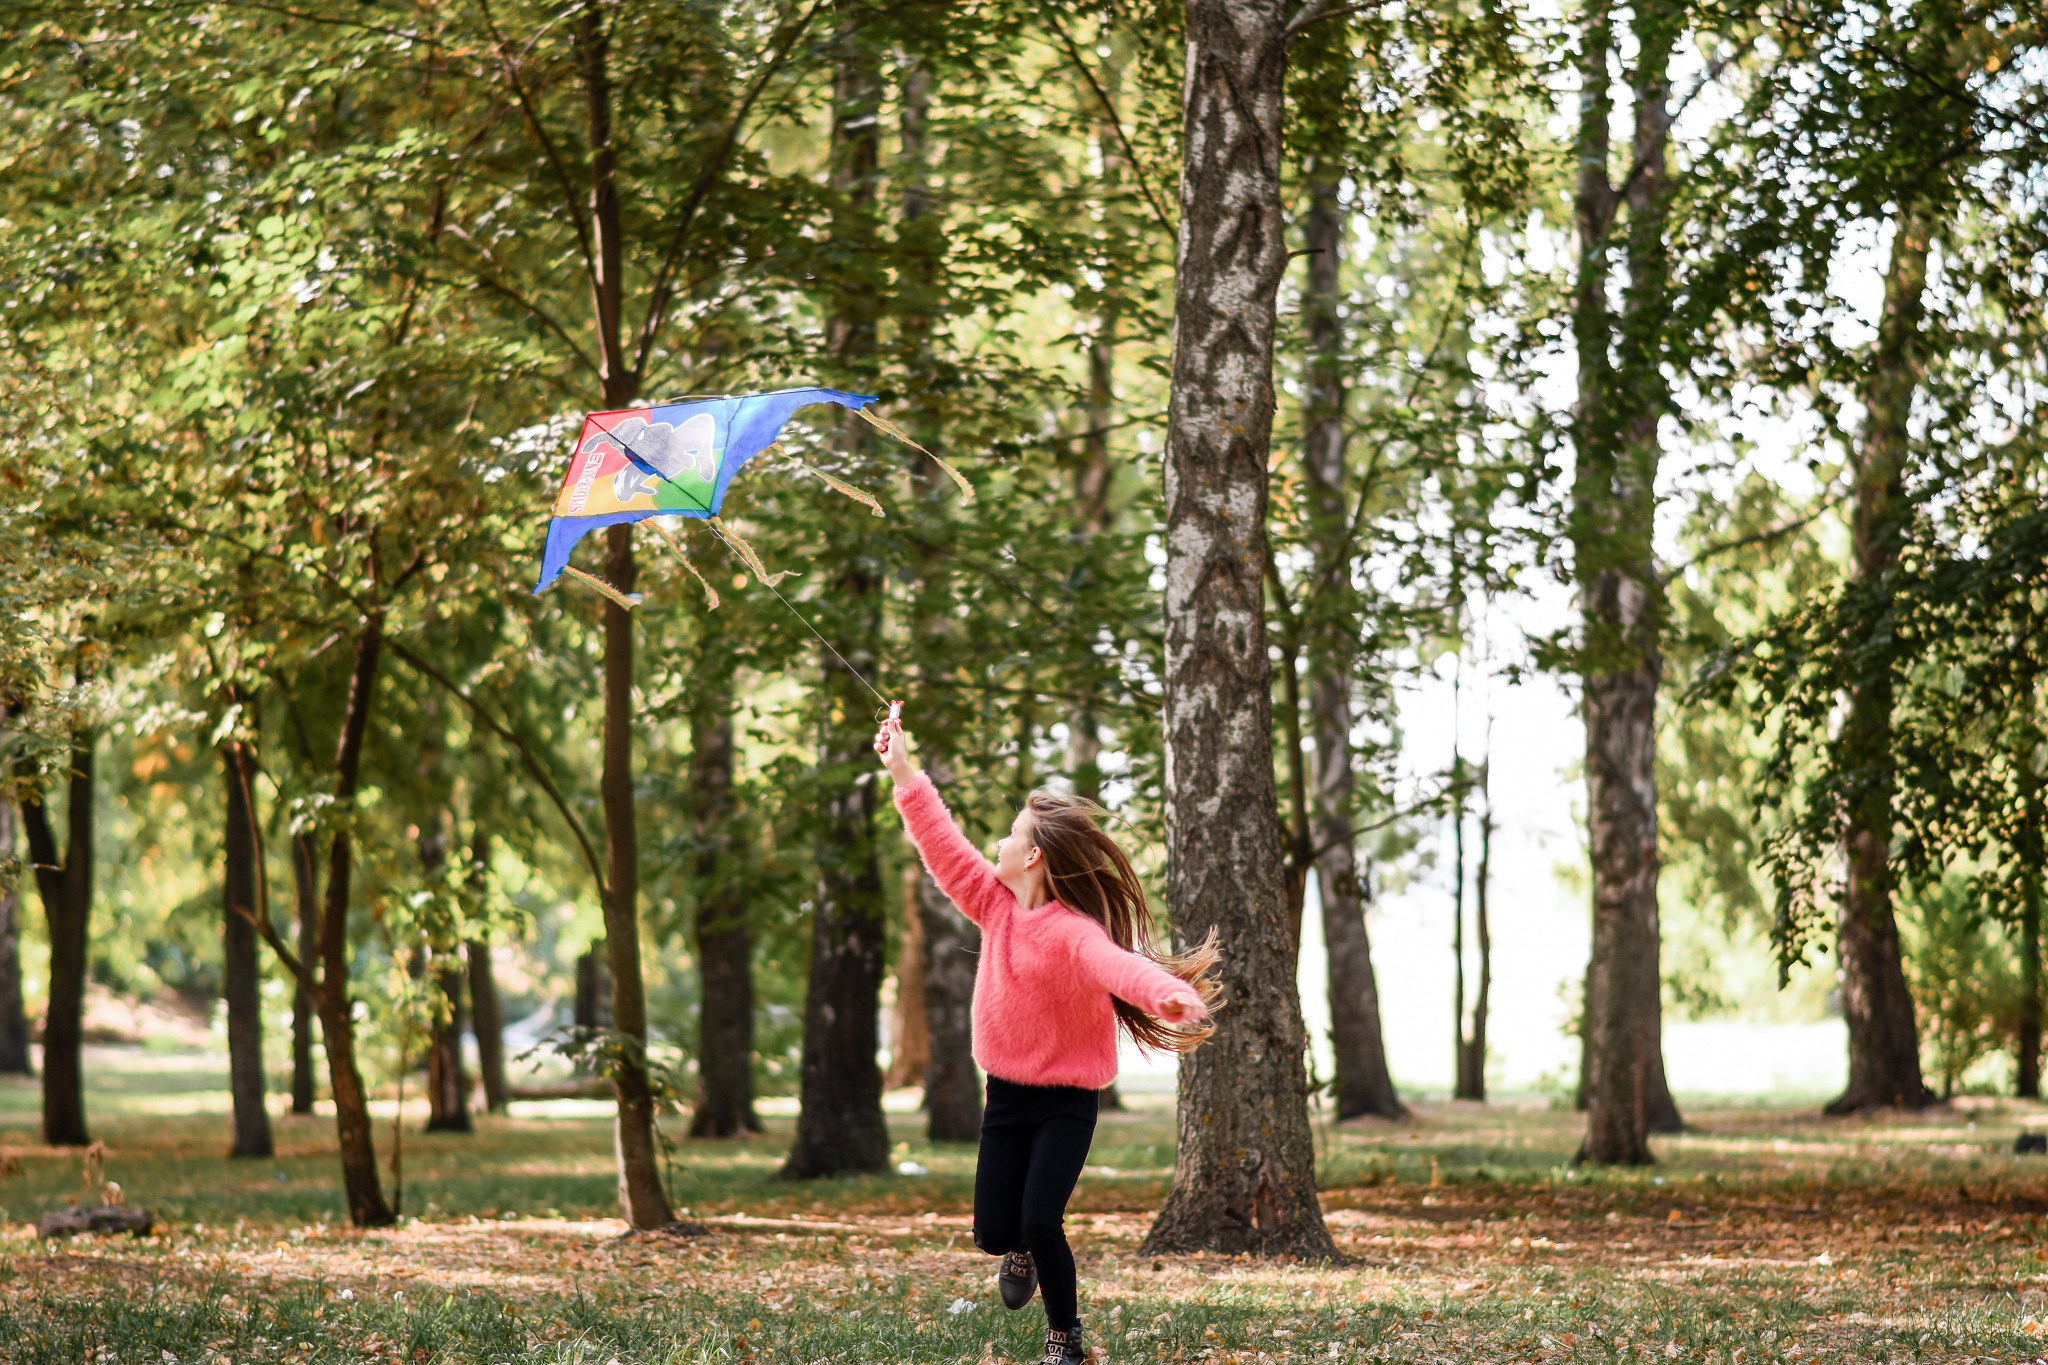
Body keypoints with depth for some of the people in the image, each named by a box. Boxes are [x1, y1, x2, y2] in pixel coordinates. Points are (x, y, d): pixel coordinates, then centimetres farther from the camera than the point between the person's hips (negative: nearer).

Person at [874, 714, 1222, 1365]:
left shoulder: (1075, 933, -24)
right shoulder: (997, 904, -3)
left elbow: (1117, 964, -45)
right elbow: (946, 846, 5)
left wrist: (1166, 991, -66)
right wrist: (904, 773, 5)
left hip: (1067, 1099, -6)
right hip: (1007, 1092, 6)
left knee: (1040, 1222, -17)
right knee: (994, 1232, 3)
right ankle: (1022, 1251, 41)